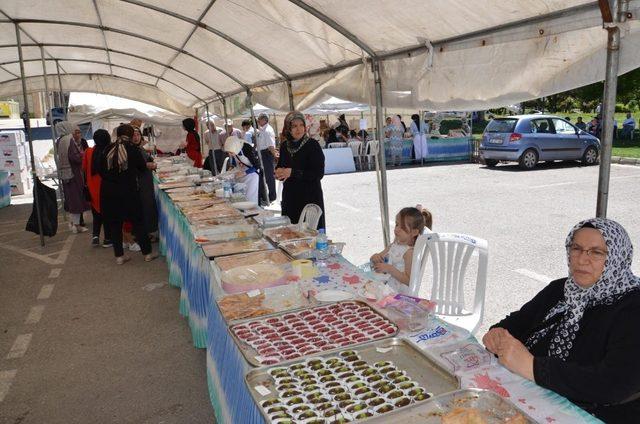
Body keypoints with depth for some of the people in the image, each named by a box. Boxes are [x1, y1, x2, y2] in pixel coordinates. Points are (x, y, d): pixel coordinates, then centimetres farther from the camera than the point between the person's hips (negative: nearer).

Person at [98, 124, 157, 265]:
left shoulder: (108, 150, 0)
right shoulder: (133, 150, -8)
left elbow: (101, 170, 5)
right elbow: (142, 167, 5)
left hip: (108, 193, 3)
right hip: (129, 192, -3)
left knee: (115, 224, 11)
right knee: (137, 222, 7)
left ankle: (119, 256, 16)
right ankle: (147, 253, 14)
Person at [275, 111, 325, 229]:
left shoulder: (312, 145, -10)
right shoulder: (285, 146, 7)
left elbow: (319, 174, -15)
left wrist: (292, 172, -19)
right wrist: (279, 171, -2)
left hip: (310, 198, -5)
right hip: (290, 197, 5)